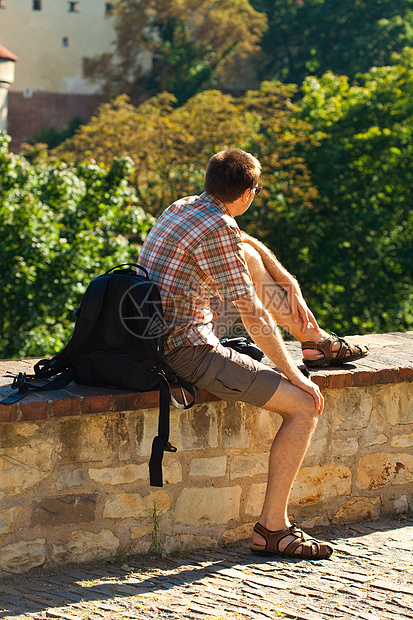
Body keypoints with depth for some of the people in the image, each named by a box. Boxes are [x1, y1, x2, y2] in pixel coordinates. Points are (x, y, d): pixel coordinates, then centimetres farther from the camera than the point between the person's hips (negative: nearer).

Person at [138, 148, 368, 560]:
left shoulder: (181, 208, 10)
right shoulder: (218, 227, -19)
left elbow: (247, 245, 28)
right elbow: (253, 316, -17)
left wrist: (291, 285, 23)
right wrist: (293, 376, -9)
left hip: (158, 338, 10)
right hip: (188, 352, -10)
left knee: (249, 258, 22)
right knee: (305, 407, -6)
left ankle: (315, 340, 35)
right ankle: (272, 529, -2)